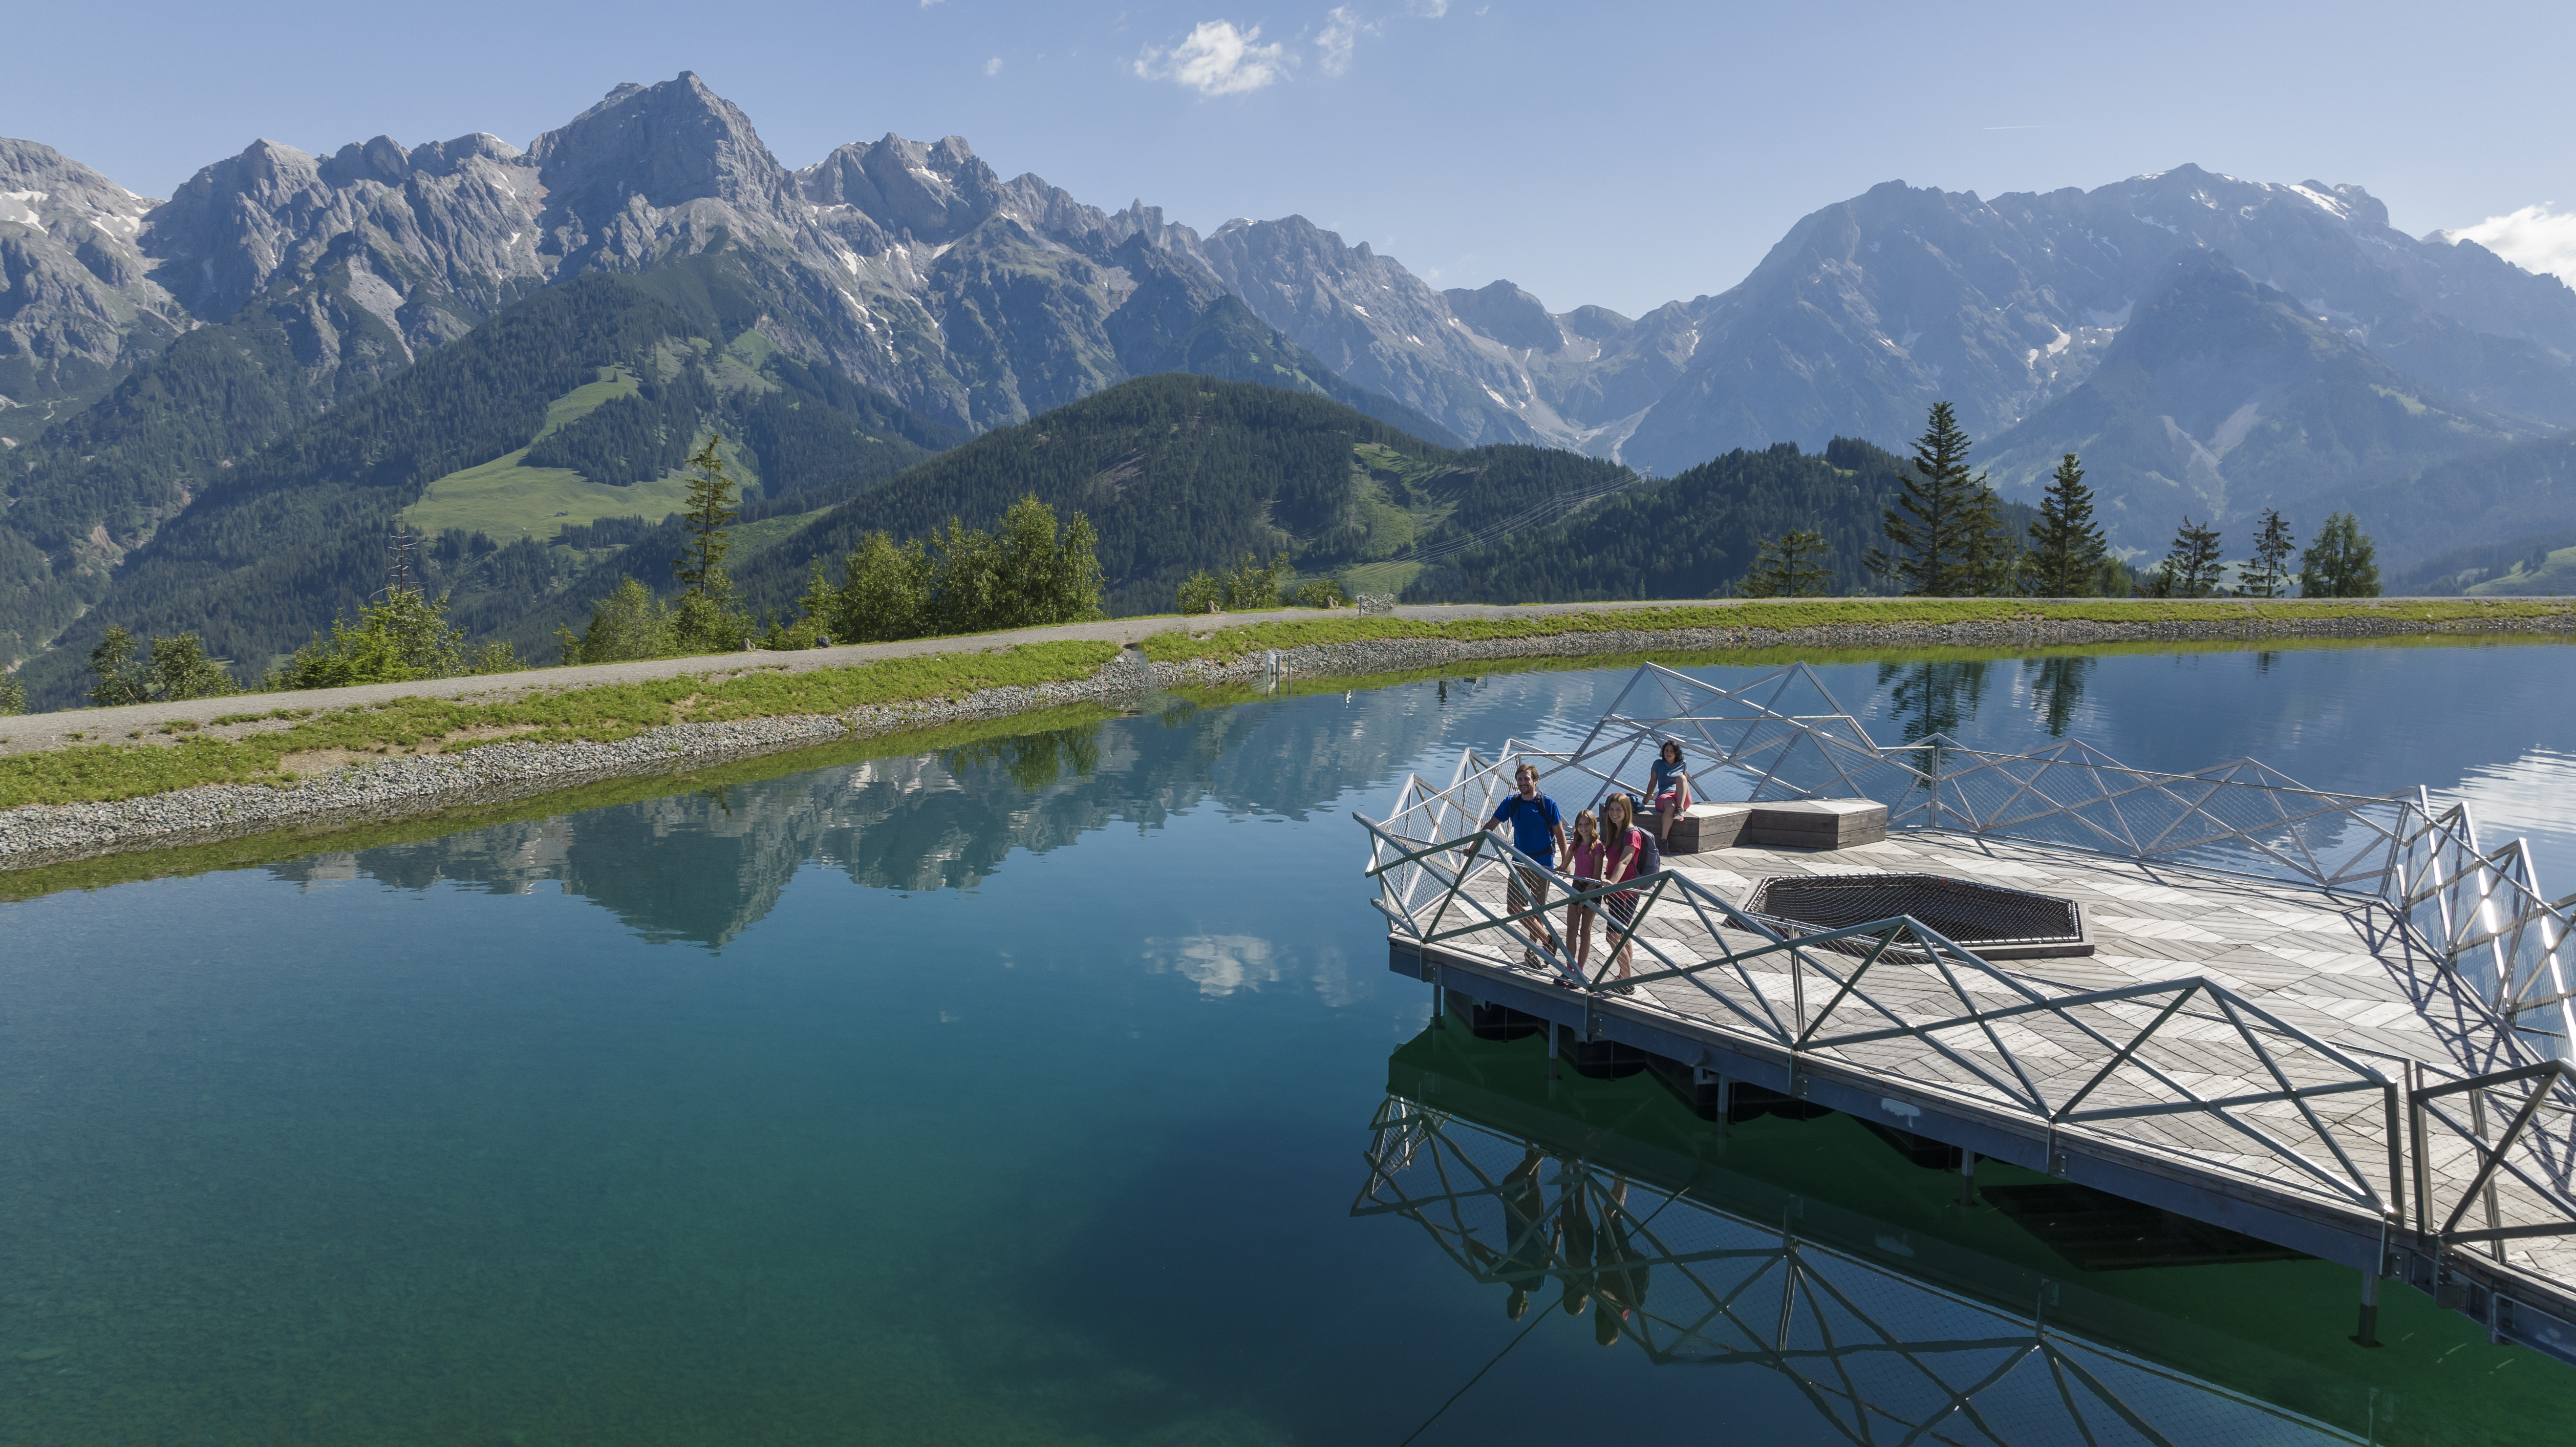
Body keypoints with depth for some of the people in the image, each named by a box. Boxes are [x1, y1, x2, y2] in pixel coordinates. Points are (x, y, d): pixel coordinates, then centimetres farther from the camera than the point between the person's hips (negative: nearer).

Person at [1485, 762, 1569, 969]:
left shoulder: (1547, 803, -8)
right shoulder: (1511, 802, 0)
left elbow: (1559, 833, -3)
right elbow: (1491, 825, 6)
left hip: (1542, 863, -4)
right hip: (1519, 861, 4)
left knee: (1538, 909, 5)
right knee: (1514, 907, -3)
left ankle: (1532, 949, 21)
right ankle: (1546, 939, 10)